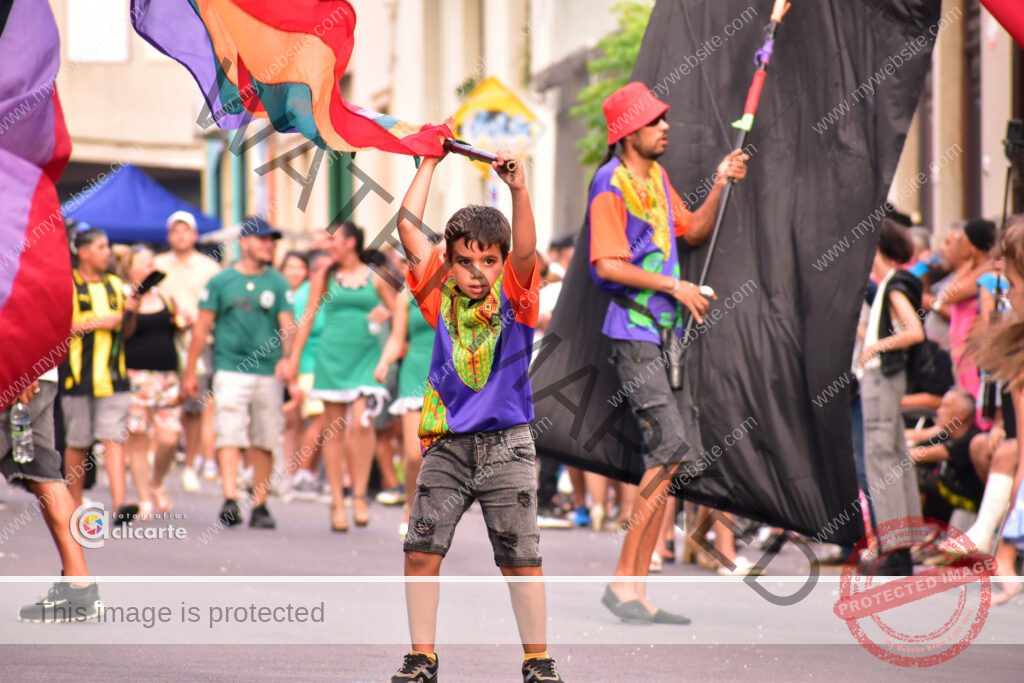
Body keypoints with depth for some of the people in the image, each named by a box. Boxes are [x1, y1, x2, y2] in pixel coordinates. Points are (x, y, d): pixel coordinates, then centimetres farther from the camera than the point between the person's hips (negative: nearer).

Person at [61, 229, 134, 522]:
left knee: (114, 439, -9)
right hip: (79, 375, -3)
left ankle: (119, 503, -18)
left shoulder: (115, 285, 17)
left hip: (113, 376, 3)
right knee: (77, 443, 5)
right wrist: (97, 323, -15)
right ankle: (75, 505, 18)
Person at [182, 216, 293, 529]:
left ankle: (260, 506, 13)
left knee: (264, 441, 6)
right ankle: (230, 499, -22)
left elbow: (287, 324, 0)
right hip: (231, 370, -2)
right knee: (230, 435, -14)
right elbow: (202, 326, 7)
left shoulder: (278, 283, 9)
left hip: (269, 372, 2)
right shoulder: (220, 281, 5)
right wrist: (190, 371, 4)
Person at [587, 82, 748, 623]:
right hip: (633, 330, -9)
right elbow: (608, 265, -20)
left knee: (663, 454, 6)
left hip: (665, 330, 9)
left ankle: (637, 591, 9)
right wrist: (675, 286, -16)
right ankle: (623, 580, -16)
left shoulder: (656, 176, 15)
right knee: (671, 442, -19)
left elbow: (693, 233, 23)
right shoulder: (611, 184, -12)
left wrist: (720, 186, 9)